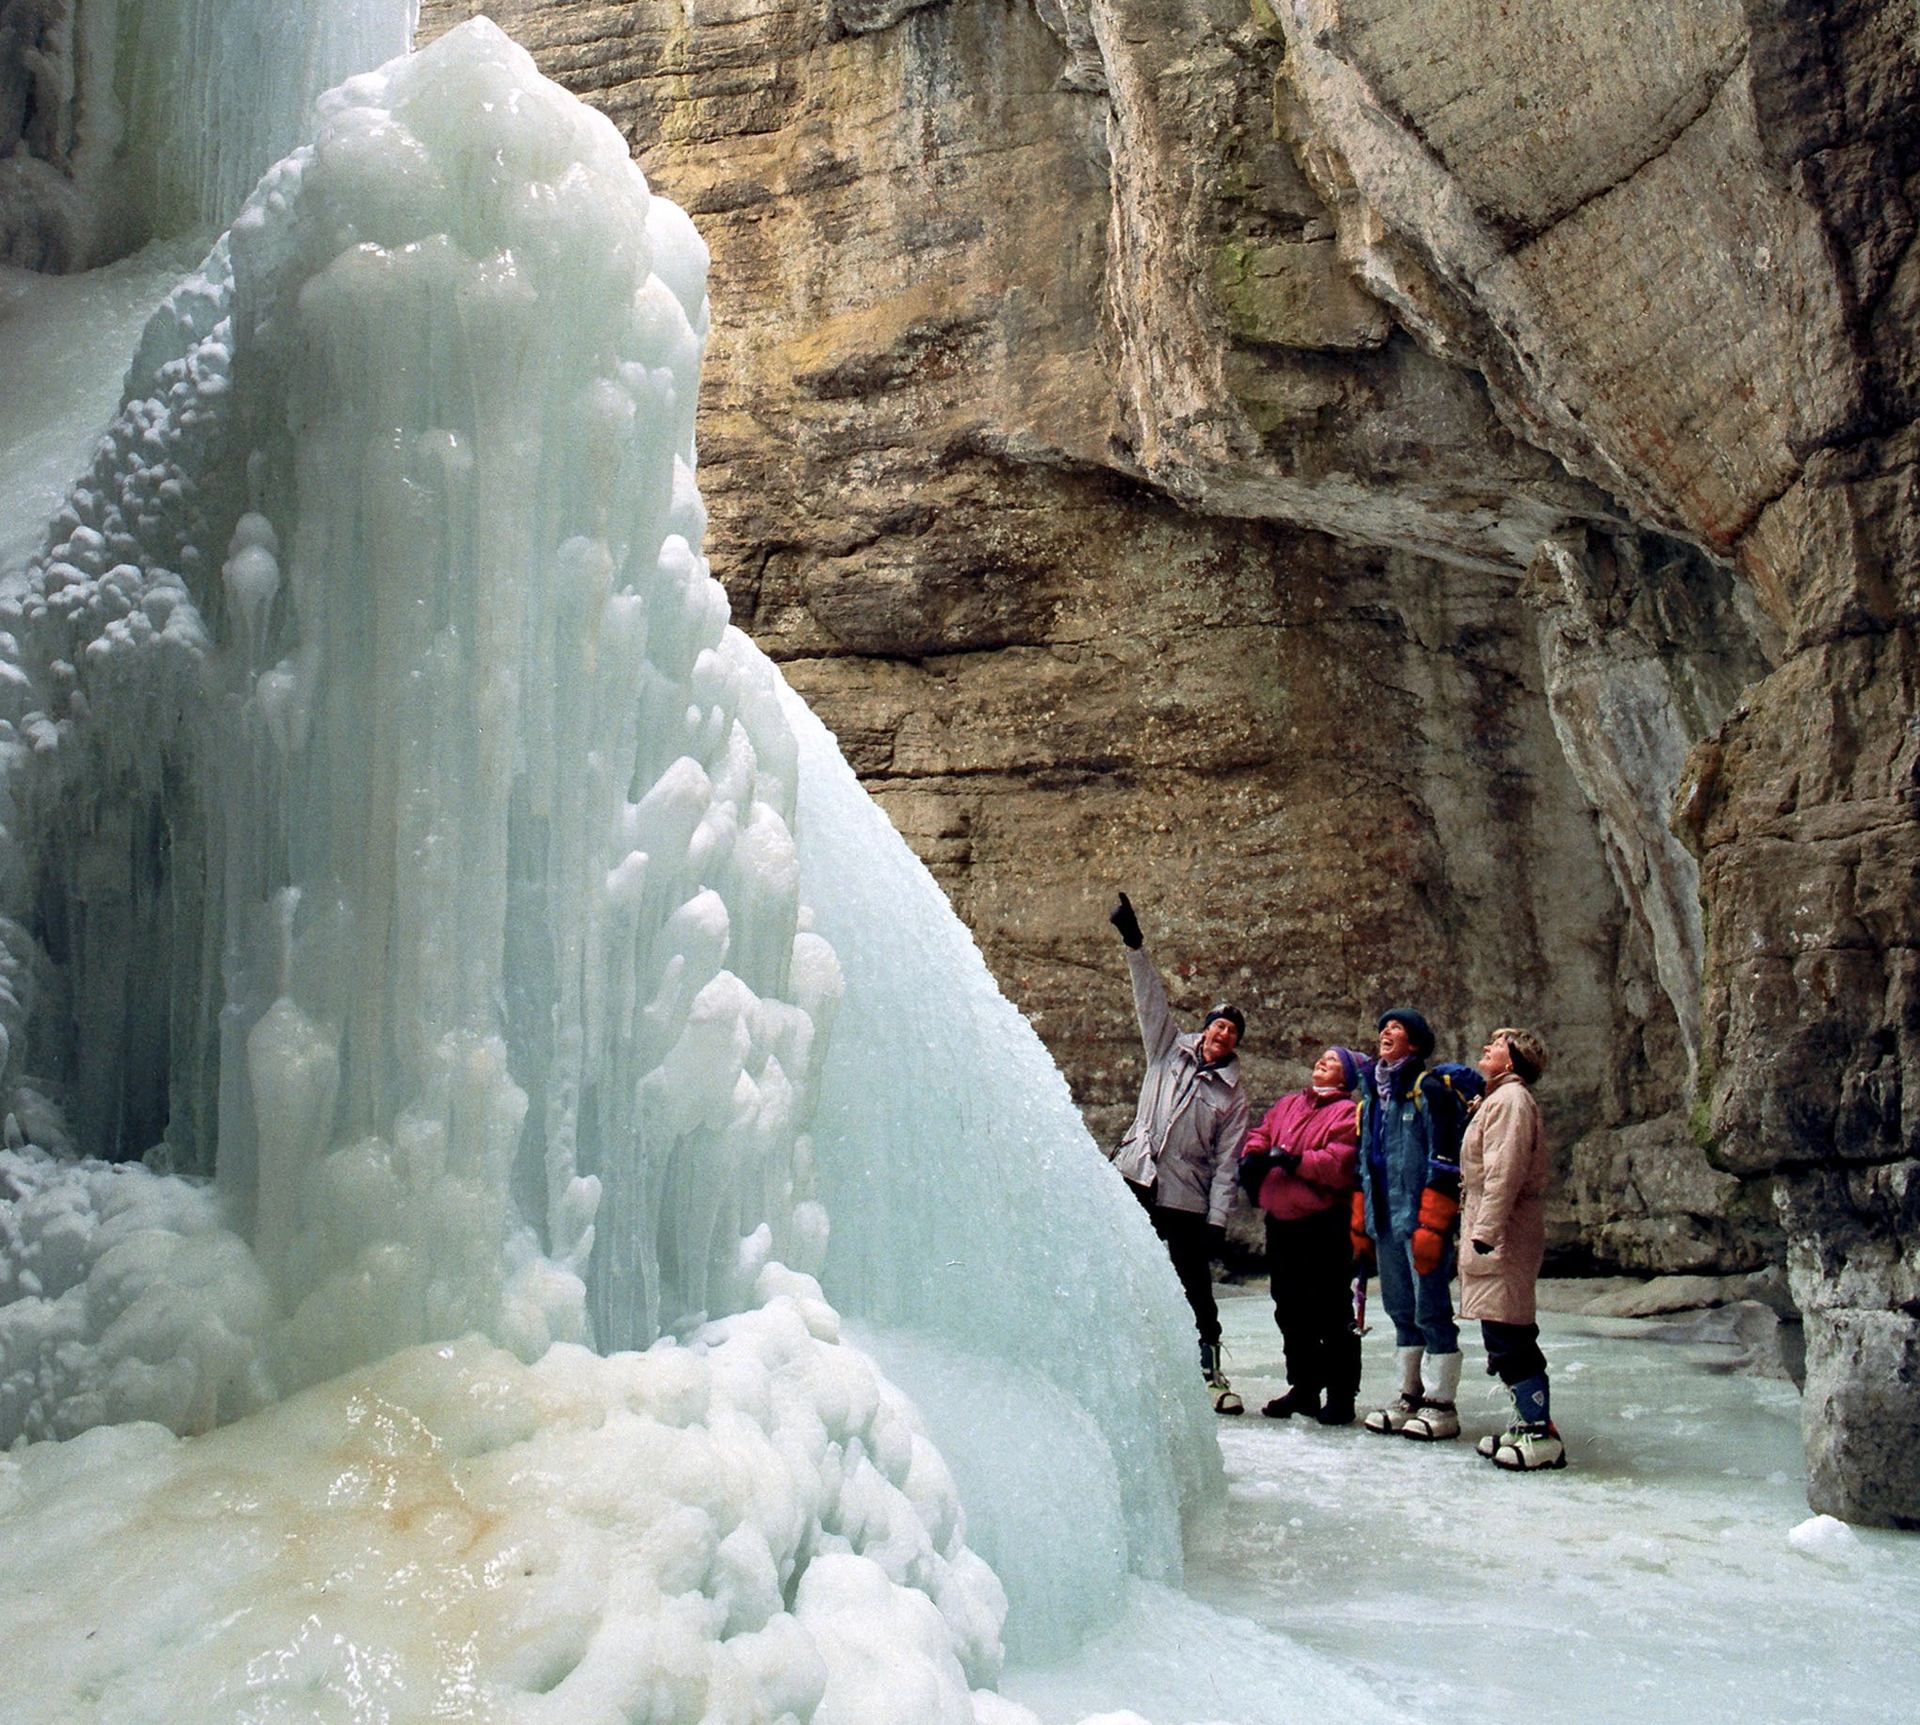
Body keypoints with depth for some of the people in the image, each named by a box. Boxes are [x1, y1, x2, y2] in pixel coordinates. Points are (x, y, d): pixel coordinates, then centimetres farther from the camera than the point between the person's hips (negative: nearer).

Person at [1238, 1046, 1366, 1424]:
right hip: (1281, 1222, 7)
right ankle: (1303, 1389, 25)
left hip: (1324, 1225, -7)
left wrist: (1292, 1160, -22)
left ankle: (1341, 1395, 8)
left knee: (1331, 1313, -2)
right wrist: (1253, 1157, -4)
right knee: (1290, 1310, 14)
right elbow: (1260, 1134, 16)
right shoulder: (1289, 1104, 18)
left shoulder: (1346, 1112, -5)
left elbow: (1338, 1164, -17)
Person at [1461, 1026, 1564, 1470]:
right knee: (1511, 1337, 14)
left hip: (1503, 1236, -10)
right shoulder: (1499, 1099, 21)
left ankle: (1541, 1435, -6)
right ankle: (1528, 1423, 21)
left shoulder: (1510, 1099, -13)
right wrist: (1479, 1229, 22)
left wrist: (1486, 1232, -23)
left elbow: (1504, 1174, -21)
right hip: (1496, 1236, 10)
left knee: (1507, 1337, -9)